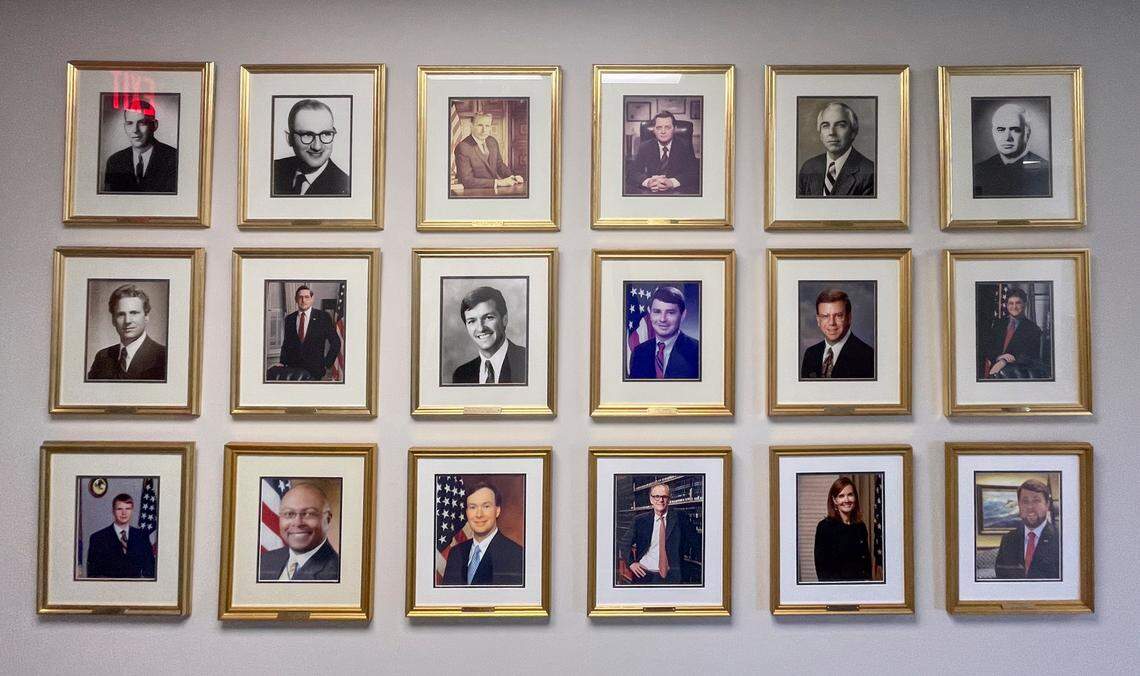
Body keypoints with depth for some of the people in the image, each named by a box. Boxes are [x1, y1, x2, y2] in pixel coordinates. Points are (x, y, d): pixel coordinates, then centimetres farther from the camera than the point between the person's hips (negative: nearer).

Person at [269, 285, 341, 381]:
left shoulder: (323, 317, 2)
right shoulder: (289, 319, 12)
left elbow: (335, 343, 4)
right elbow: (286, 344, 19)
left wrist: (326, 364, -1)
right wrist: (282, 362, 4)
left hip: (314, 369, -3)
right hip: (292, 367, 4)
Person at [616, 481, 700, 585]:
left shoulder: (680, 517, 0)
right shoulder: (640, 520, 3)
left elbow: (695, 542, 5)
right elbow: (624, 543, 10)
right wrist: (631, 562, -2)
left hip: (672, 577, -1)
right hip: (645, 575, 1)